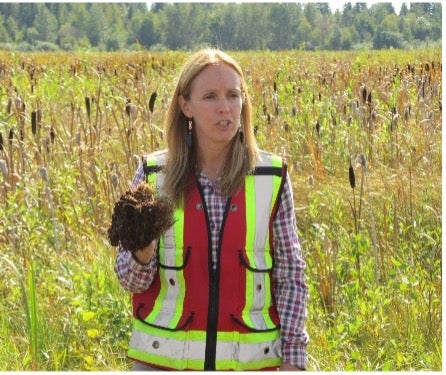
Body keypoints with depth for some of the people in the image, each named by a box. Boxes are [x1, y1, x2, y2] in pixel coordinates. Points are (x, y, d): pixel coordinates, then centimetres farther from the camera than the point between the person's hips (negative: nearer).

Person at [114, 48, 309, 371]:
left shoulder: (272, 177, 0)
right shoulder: (154, 174, 0)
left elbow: (291, 275, 4)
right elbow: (131, 280, 3)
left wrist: (293, 357, -2)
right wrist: (143, 255, -19)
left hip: (249, 360, 0)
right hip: (164, 357, 0)